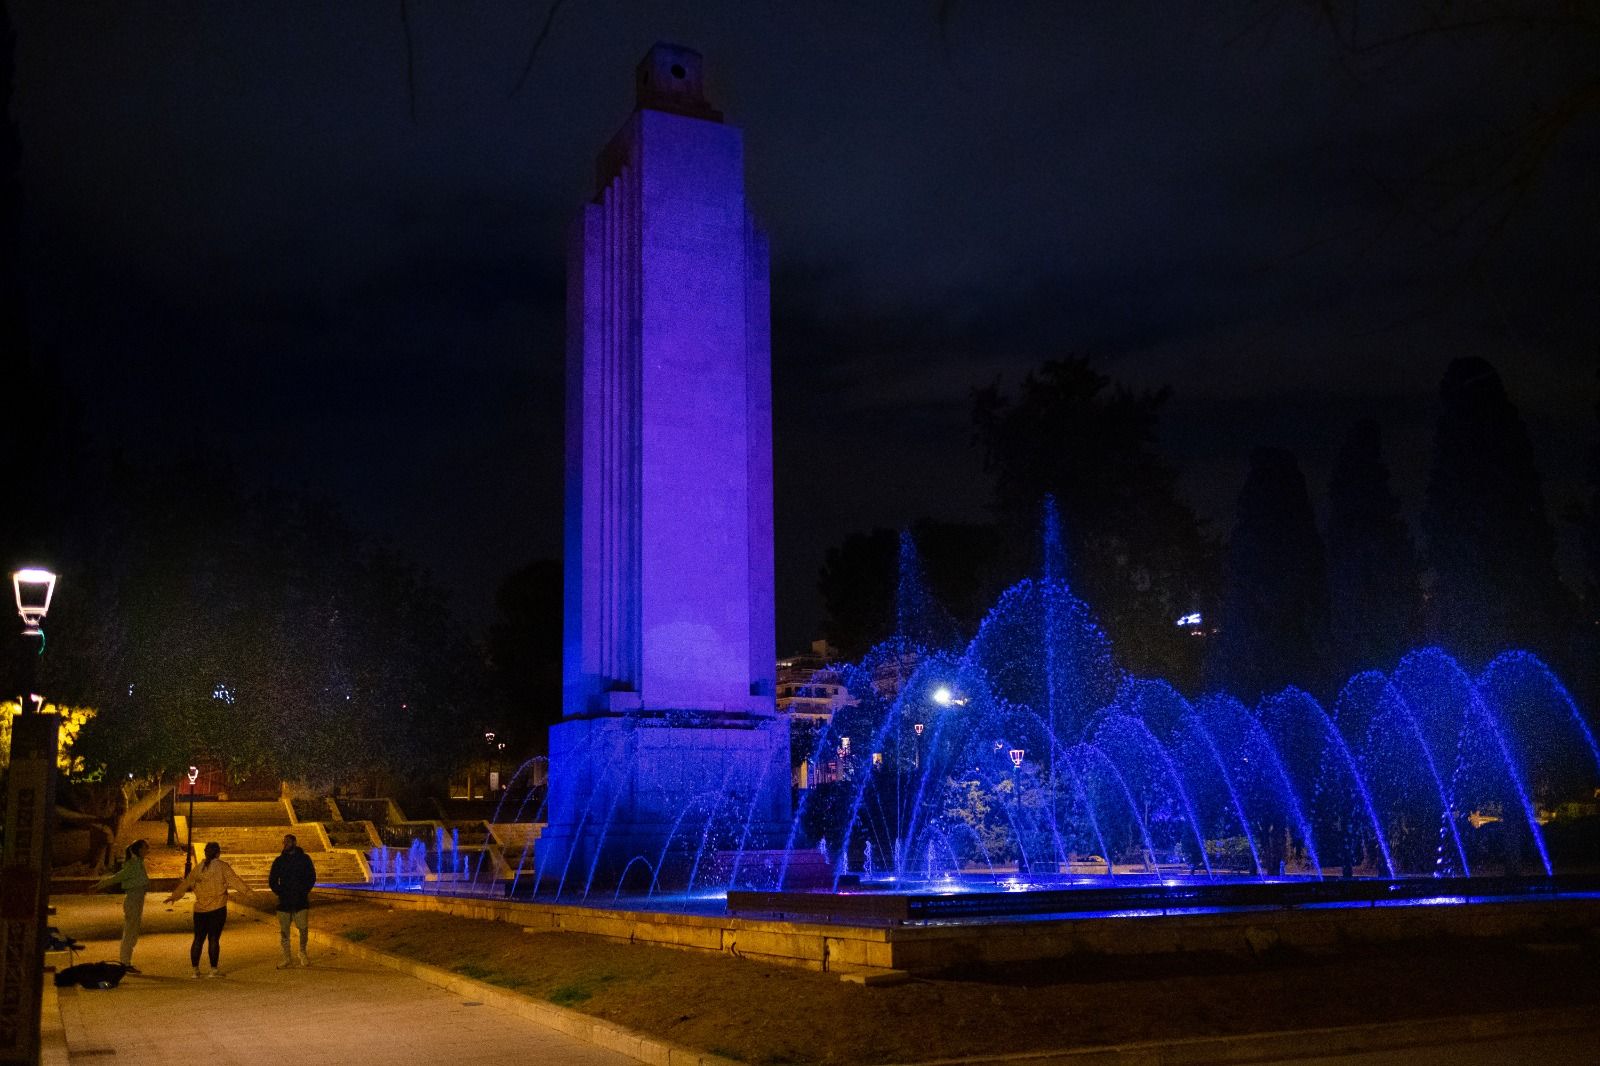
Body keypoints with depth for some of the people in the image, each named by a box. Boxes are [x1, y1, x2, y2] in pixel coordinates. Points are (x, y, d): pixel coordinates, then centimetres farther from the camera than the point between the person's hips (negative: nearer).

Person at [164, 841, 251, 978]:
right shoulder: (222, 866, -3)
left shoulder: (199, 868, 10)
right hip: (217, 909, -4)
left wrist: (174, 896, 30)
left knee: (198, 939, 10)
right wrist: (246, 890, -16)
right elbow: (234, 880, -13)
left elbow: (186, 883, 18)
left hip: (200, 910, 4)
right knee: (214, 939, -2)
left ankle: (195, 970, 12)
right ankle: (214, 970, 0)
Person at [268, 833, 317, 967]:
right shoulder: (279, 861, 8)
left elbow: (311, 877, 4)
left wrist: (303, 892, -7)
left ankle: (303, 954, 16)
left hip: (301, 901, -2)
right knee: (283, 930, 1)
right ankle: (287, 959, 10)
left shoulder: (304, 859, 4)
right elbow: (272, 881, 9)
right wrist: (280, 893, -4)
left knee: (303, 928, -5)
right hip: (284, 901, 2)